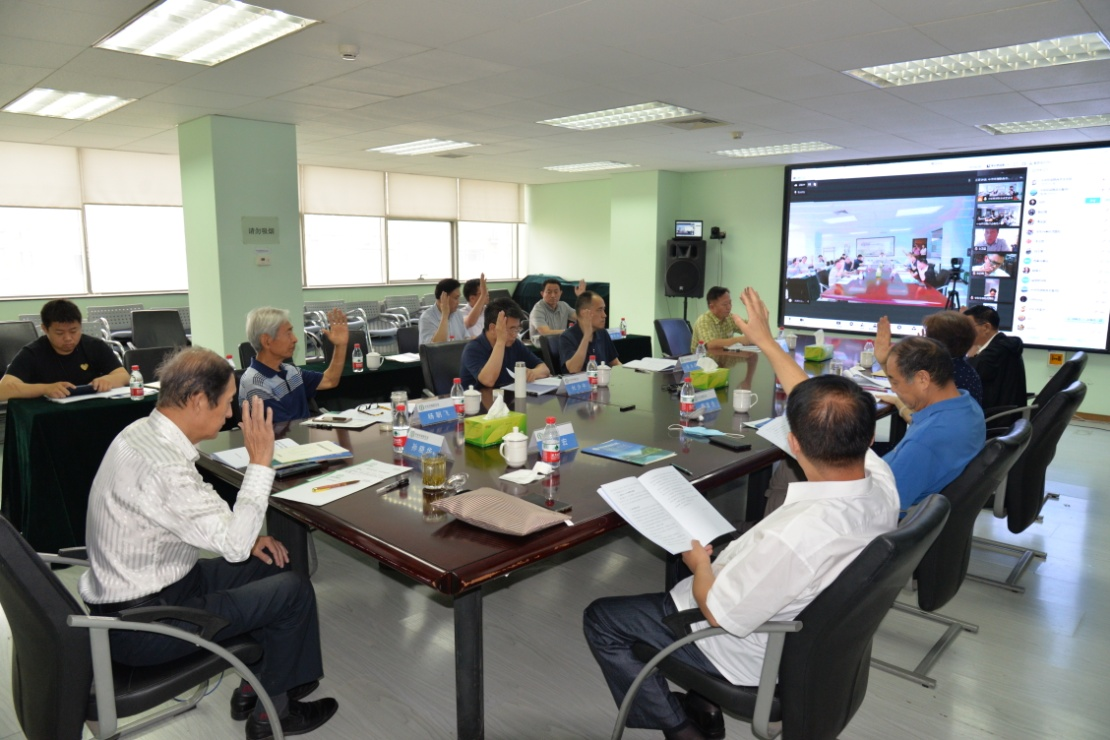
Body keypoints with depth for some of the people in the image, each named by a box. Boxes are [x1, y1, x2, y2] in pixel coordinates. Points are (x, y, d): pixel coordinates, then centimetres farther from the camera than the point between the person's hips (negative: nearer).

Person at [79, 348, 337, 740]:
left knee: (272, 566, 15)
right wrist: (260, 461, -22)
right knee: (295, 590, -4)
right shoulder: (163, 466, -31)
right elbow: (234, 544, -25)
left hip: (123, 591, 9)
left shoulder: (143, 432, 0)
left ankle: (253, 687, 27)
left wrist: (244, 537, 2)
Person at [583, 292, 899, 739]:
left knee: (601, 620, 5)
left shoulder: (792, 537, -42)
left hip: (757, 653, -7)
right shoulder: (881, 481, -20)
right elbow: (821, 411, -3)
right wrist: (766, 340, 5)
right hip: (807, 626, 7)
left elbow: (719, 613, -26)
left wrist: (700, 562, -6)